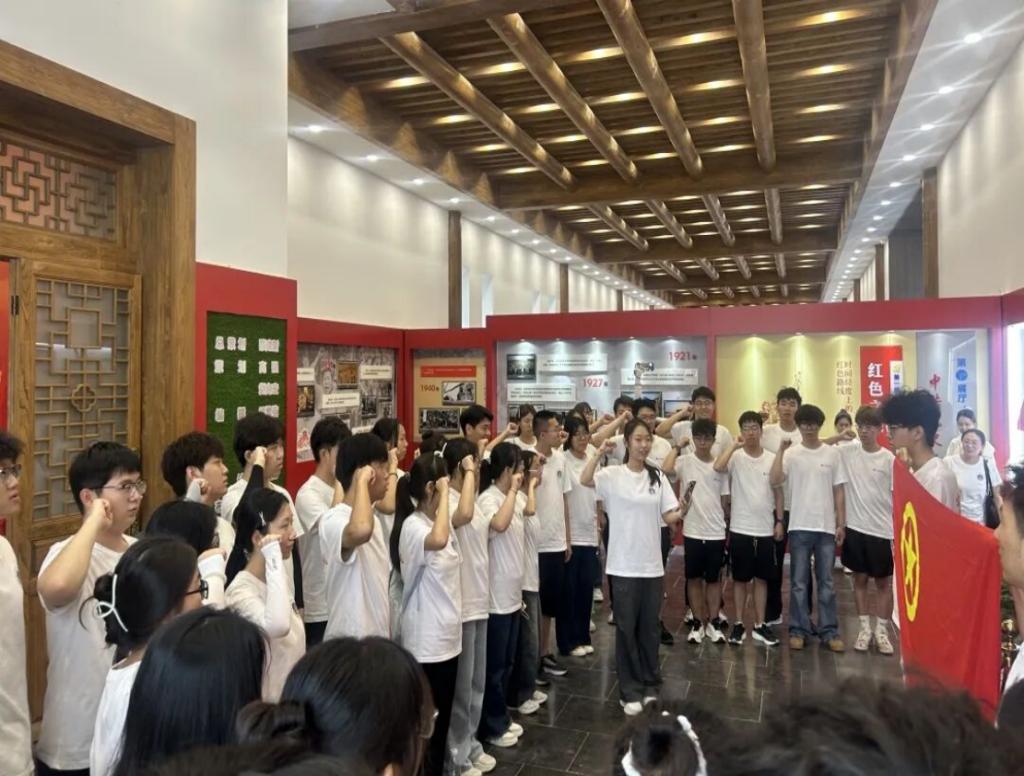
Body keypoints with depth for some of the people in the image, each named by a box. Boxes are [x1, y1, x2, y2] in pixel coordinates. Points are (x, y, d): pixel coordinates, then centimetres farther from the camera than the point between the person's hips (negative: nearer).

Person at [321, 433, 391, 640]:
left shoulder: (373, 520, 10)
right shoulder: (334, 520, -20)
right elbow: (360, 531, -45)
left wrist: (390, 634, 18)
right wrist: (362, 482, -31)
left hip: (379, 637, 9)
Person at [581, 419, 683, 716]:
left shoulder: (658, 477, 5)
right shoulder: (612, 474, -7)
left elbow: (668, 516, 1)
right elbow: (584, 480, -26)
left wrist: (681, 513, -20)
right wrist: (600, 452, -35)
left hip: (652, 564, 4)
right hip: (623, 564, -3)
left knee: (649, 627, 14)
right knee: (627, 627, 5)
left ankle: (649, 685, 30)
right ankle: (630, 691, 18)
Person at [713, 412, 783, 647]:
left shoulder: (772, 459, 2)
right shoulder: (736, 457, -6)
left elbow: (778, 492, 8)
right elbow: (717, 467, -28)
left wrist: (779, 521, 4)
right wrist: (735, 446, -21)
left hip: (765, 529, 2)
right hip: (740, 529, -2)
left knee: (762, 578, 11)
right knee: (740, 578, 8)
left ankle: (759, 625, 21)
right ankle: (739, 624, 19)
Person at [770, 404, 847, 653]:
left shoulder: (832, 454, 3)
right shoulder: (791, 454, -1)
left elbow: (839, 491, 5)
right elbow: (775, 481, -16)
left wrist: (841, 523, 1)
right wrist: (781, 450, -19)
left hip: (826, 527, 1)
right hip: (799, 526, -1)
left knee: (826, 582, 8)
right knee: (799, 582, 5)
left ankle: (829, 631, 17)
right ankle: (799, 630, 14)